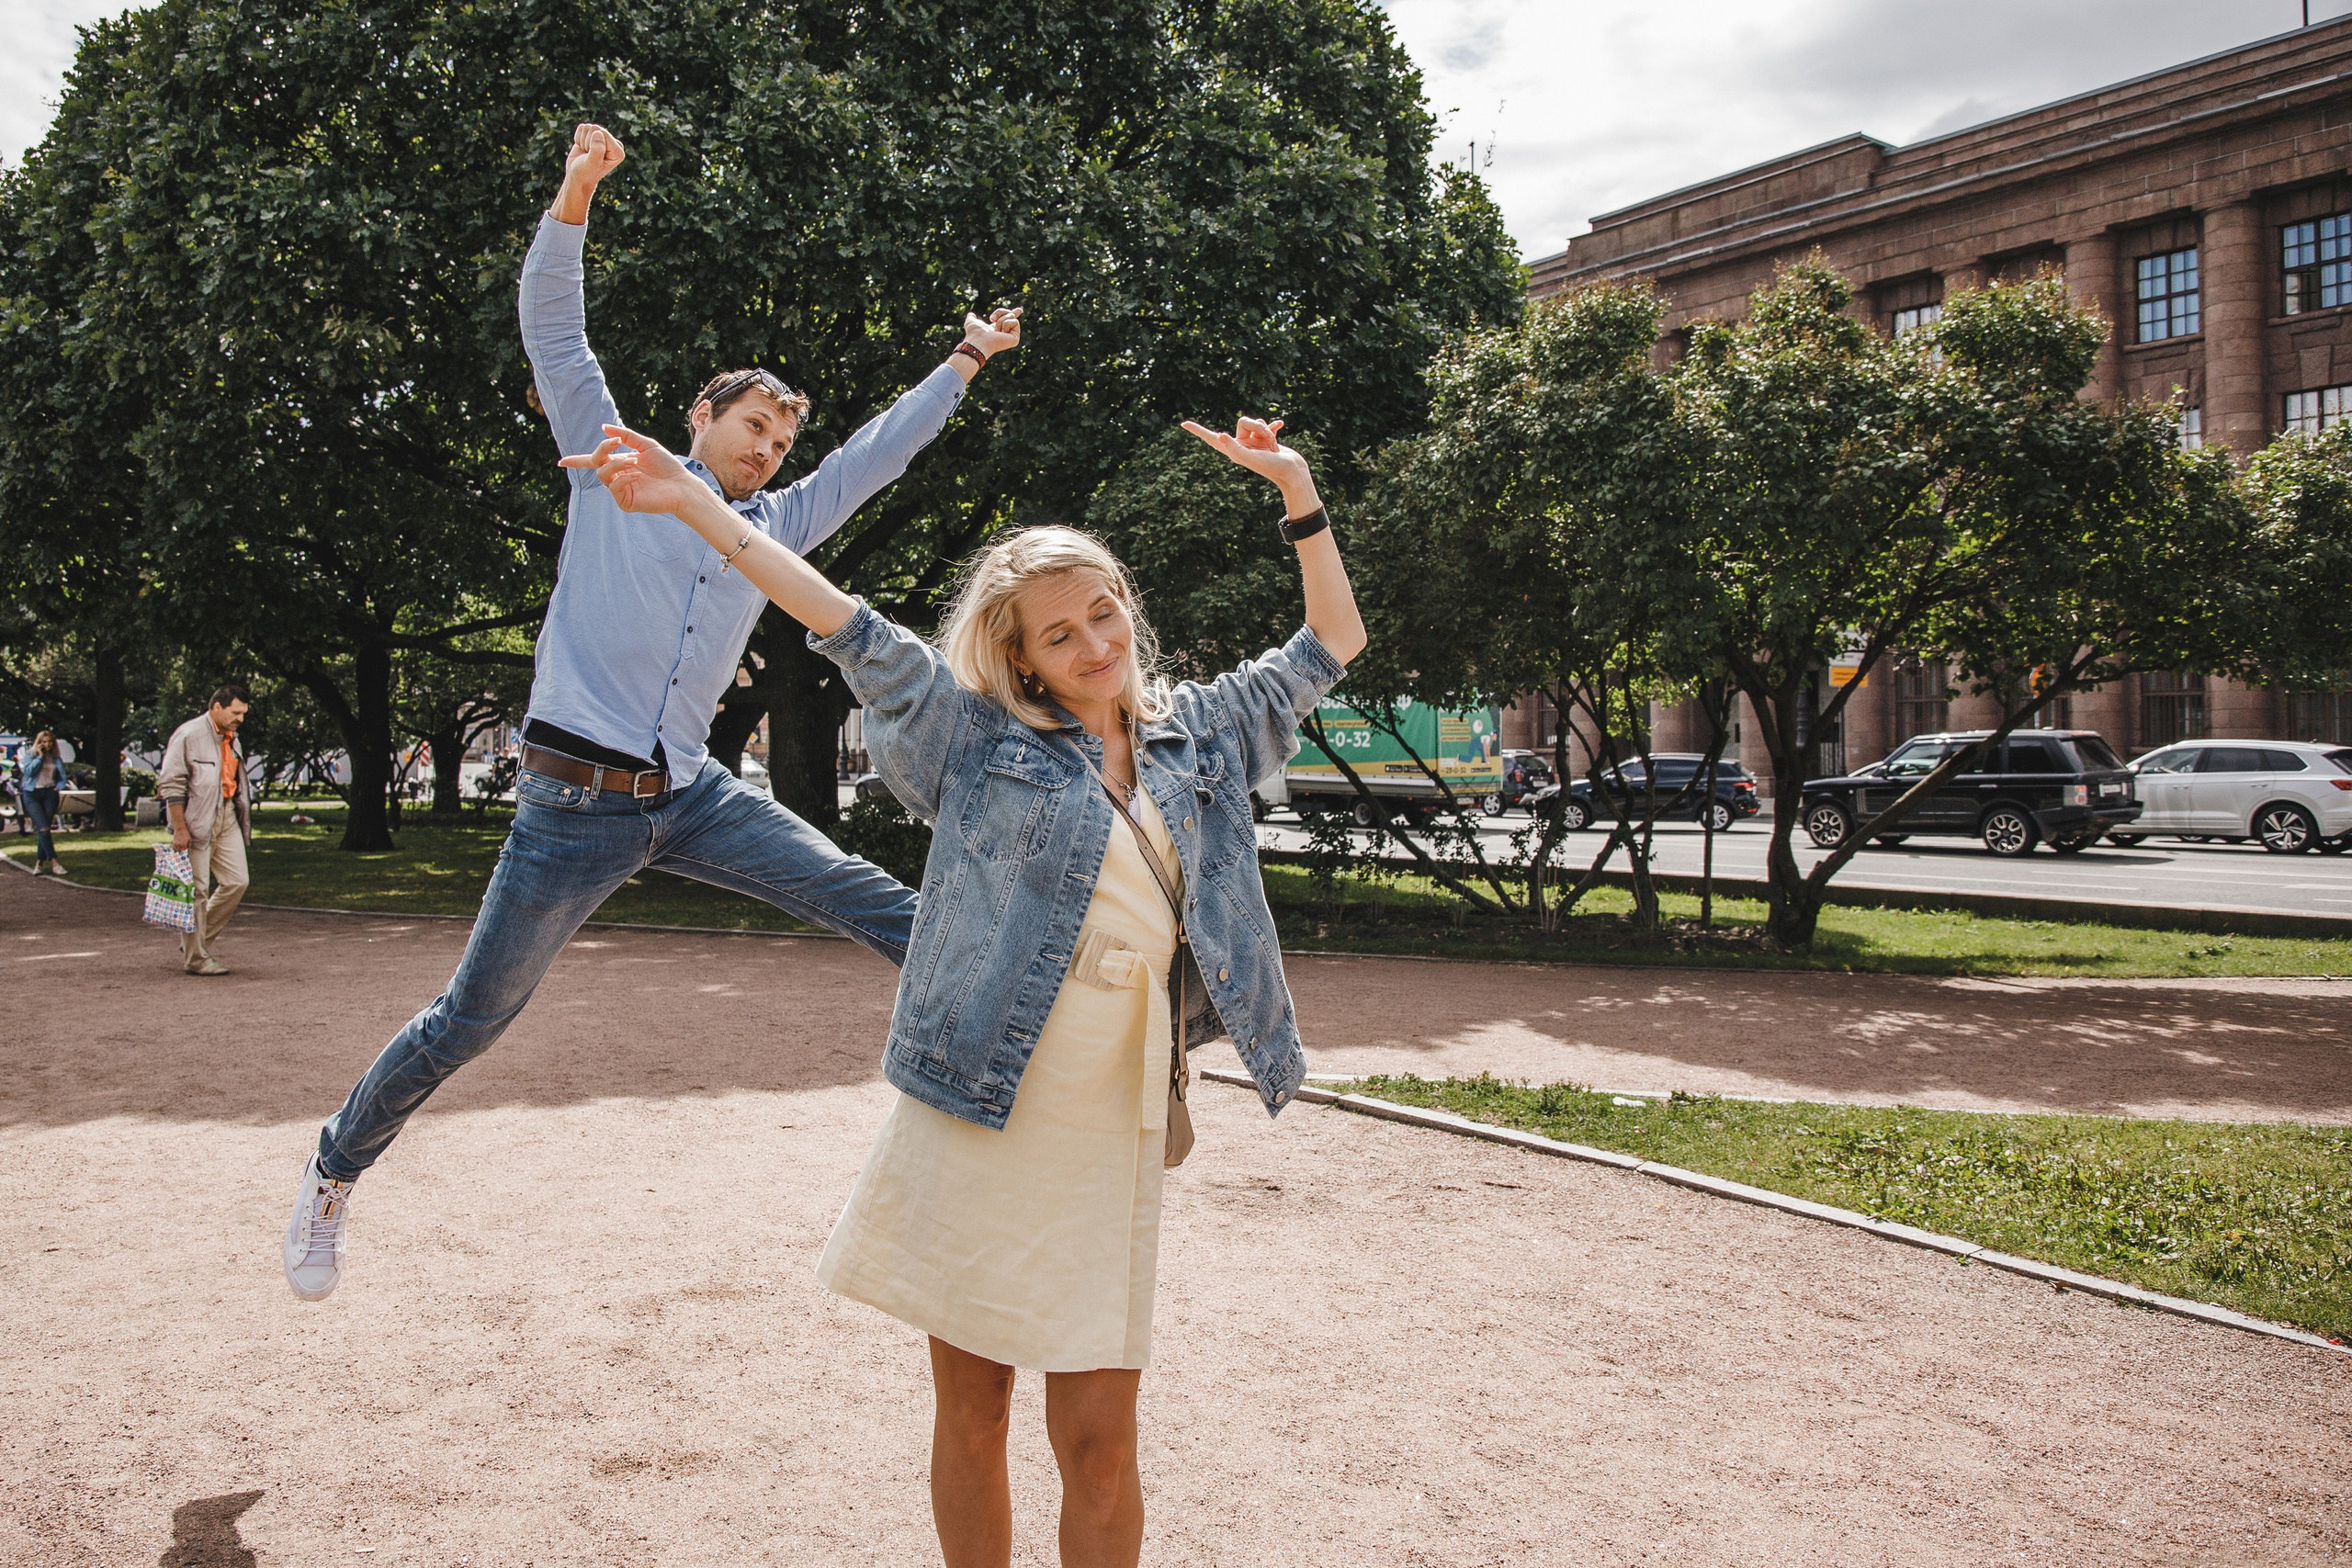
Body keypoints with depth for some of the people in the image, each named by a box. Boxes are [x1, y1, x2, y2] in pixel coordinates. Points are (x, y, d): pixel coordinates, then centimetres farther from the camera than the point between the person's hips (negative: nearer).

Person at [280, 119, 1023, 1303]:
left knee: (863, 898, -4)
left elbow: (876, 454, 24)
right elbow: (552, 328, 0)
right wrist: (575, 199, -12)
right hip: (575, 803, -4)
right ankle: (335, 1173, 23)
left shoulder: (773, 526, 16)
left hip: (692, 796, 4)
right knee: (472, 1016, 4)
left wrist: (963, 363, 25)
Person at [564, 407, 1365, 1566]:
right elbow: (846, 629, 0)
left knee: (1097, 1439, 0)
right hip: (972, 1114, -1)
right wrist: (694, 503, -4)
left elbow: (1332, 644, 20)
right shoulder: (980, 737, 3)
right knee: (968, 1409, 10)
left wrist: (1296, 490, 13)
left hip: (1110, 1131, 2)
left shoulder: (1197, 734, 12)